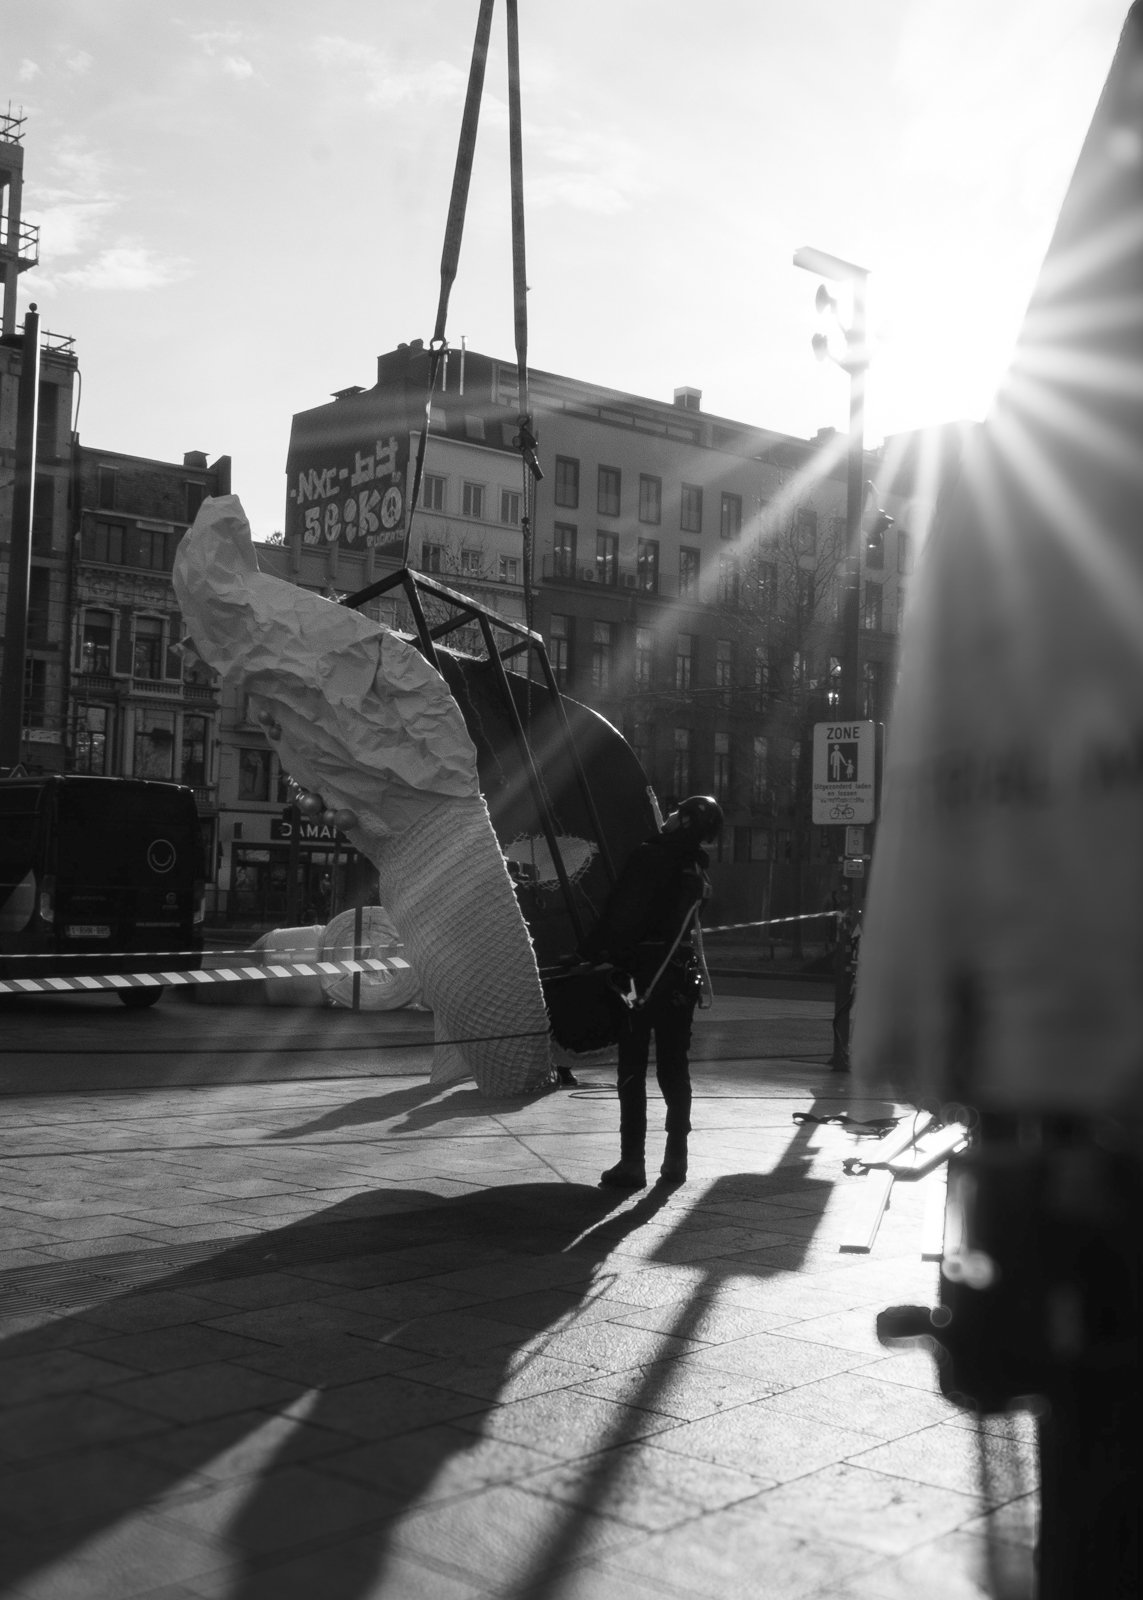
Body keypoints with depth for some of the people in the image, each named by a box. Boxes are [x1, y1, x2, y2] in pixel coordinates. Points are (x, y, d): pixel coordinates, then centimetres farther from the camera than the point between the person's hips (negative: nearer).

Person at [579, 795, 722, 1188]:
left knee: (632, 1070, 0)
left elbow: (619, 913, -15)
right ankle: (676, 1159, 16)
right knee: (674, 1068, 13)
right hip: (681, 978, 6)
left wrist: (594, 950, -5)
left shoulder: (649, 856, -14)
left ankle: (632, 1162, -1)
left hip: (641, 977, -6)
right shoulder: (696, 870, 6)